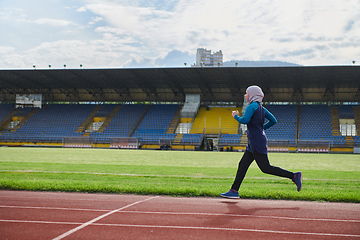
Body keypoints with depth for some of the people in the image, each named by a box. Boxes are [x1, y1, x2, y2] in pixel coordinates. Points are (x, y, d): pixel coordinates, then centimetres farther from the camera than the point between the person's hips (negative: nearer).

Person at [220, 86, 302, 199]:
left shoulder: (252, 106, -11)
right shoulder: (261, 108, 16)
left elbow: (245, 120, -24)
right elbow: (273, 120, 16)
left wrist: (236, 116, -6)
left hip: (257, 142, -10)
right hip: (253, 144, 10)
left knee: (265, 168, -8)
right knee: (243, 165, 9)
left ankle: (294, 176, -6)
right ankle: (234, 191, 10)